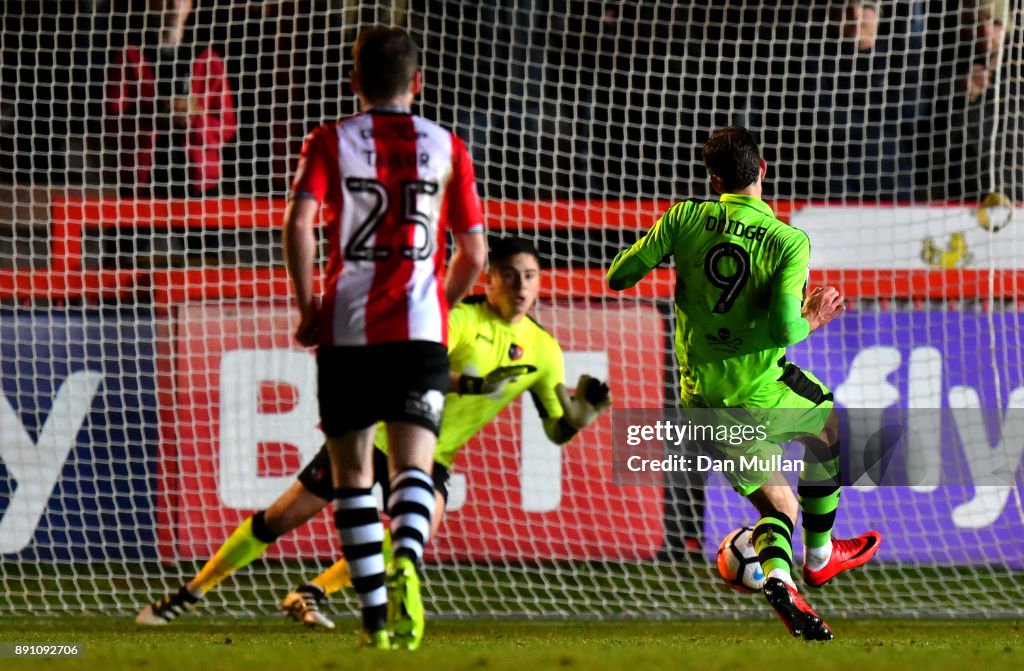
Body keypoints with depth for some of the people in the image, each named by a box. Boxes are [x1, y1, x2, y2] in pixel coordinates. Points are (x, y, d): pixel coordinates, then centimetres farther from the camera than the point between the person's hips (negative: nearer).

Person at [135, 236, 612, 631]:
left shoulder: (542, 350, -2)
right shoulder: (461, 318, -18)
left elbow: (558, 430, 3)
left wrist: (585, 409, -17)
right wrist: (469, 384, -44)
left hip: (429, 457, 4)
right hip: (378, 432, -4)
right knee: (282, 517, -2)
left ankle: (312, 593, -17)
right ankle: (189, 595, 13)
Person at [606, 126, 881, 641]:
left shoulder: (685, 218, -3)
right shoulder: (789, 242, -12)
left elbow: (619, 277, -1)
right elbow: (783, 329, -22)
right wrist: (810, 321, 0)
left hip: (700, 401, 4)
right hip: (757, 392, -4)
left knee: (778, 507, 17)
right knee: (830, 426, 30)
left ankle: (777, 576, -15)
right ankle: (820, 556, 35)